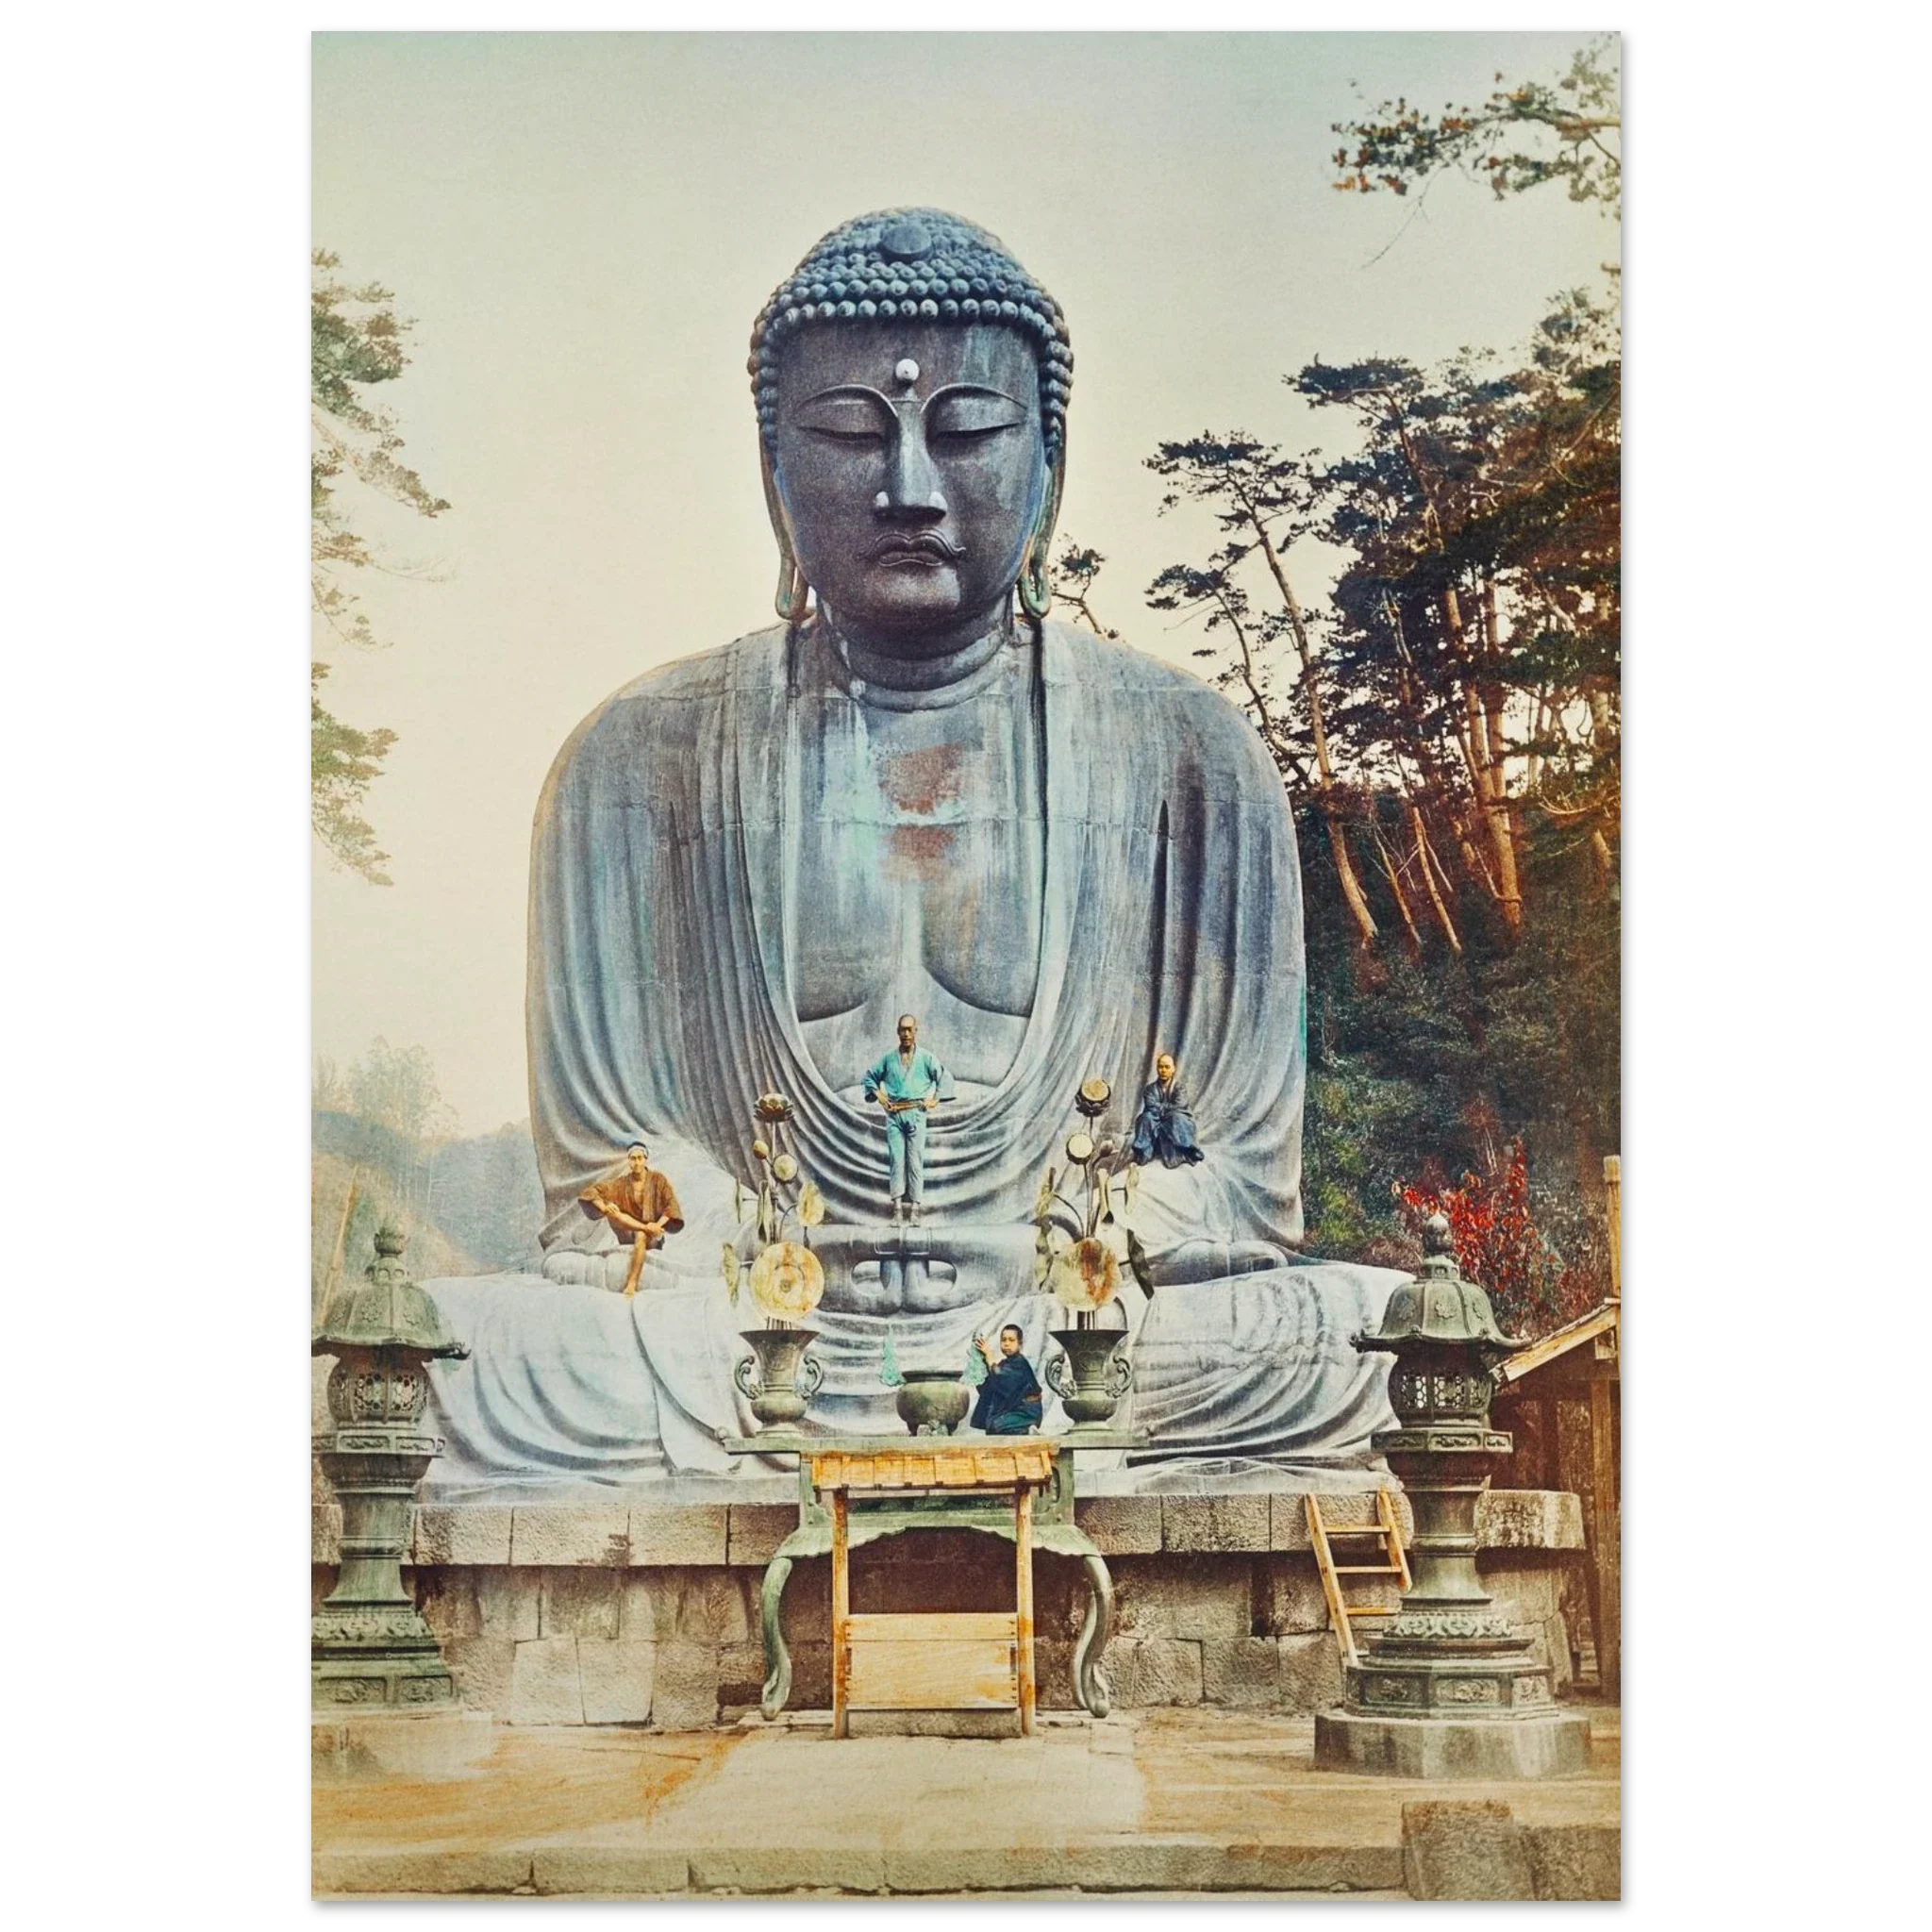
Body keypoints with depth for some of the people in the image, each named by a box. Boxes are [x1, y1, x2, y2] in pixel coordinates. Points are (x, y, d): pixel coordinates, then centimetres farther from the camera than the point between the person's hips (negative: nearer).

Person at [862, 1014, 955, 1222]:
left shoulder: (925, 1058, 7)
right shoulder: (888, 1058, 12)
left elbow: (946, 1078, 9)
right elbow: (869, 1075, 23)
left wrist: (935, 1099, 2)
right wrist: (878, 1094, 10)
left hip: (916, 1113, -1)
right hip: (894, 1114, 1)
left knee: (916, 1161, -3)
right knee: (896, 1160, -4)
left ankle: (914, 1209, -3)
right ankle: (897, 1207, -5)